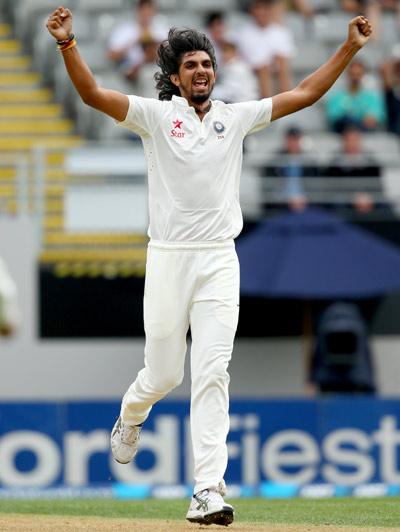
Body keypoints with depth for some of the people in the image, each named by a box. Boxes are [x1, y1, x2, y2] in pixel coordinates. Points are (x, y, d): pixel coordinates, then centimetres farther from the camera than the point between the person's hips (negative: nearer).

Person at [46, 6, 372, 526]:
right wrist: (68, 44, -28)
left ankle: (208, 491, -14)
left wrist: (349, 48, 1)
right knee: (163, 373, 6)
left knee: (213, 372, -9)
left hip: (219, 260, 2)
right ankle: (130, 417, 44)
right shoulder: (156, 116, 1)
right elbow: (93, 93, -12)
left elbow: (304, 94, 9)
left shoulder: (236, 117, 10)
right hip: (168, 260, -2)